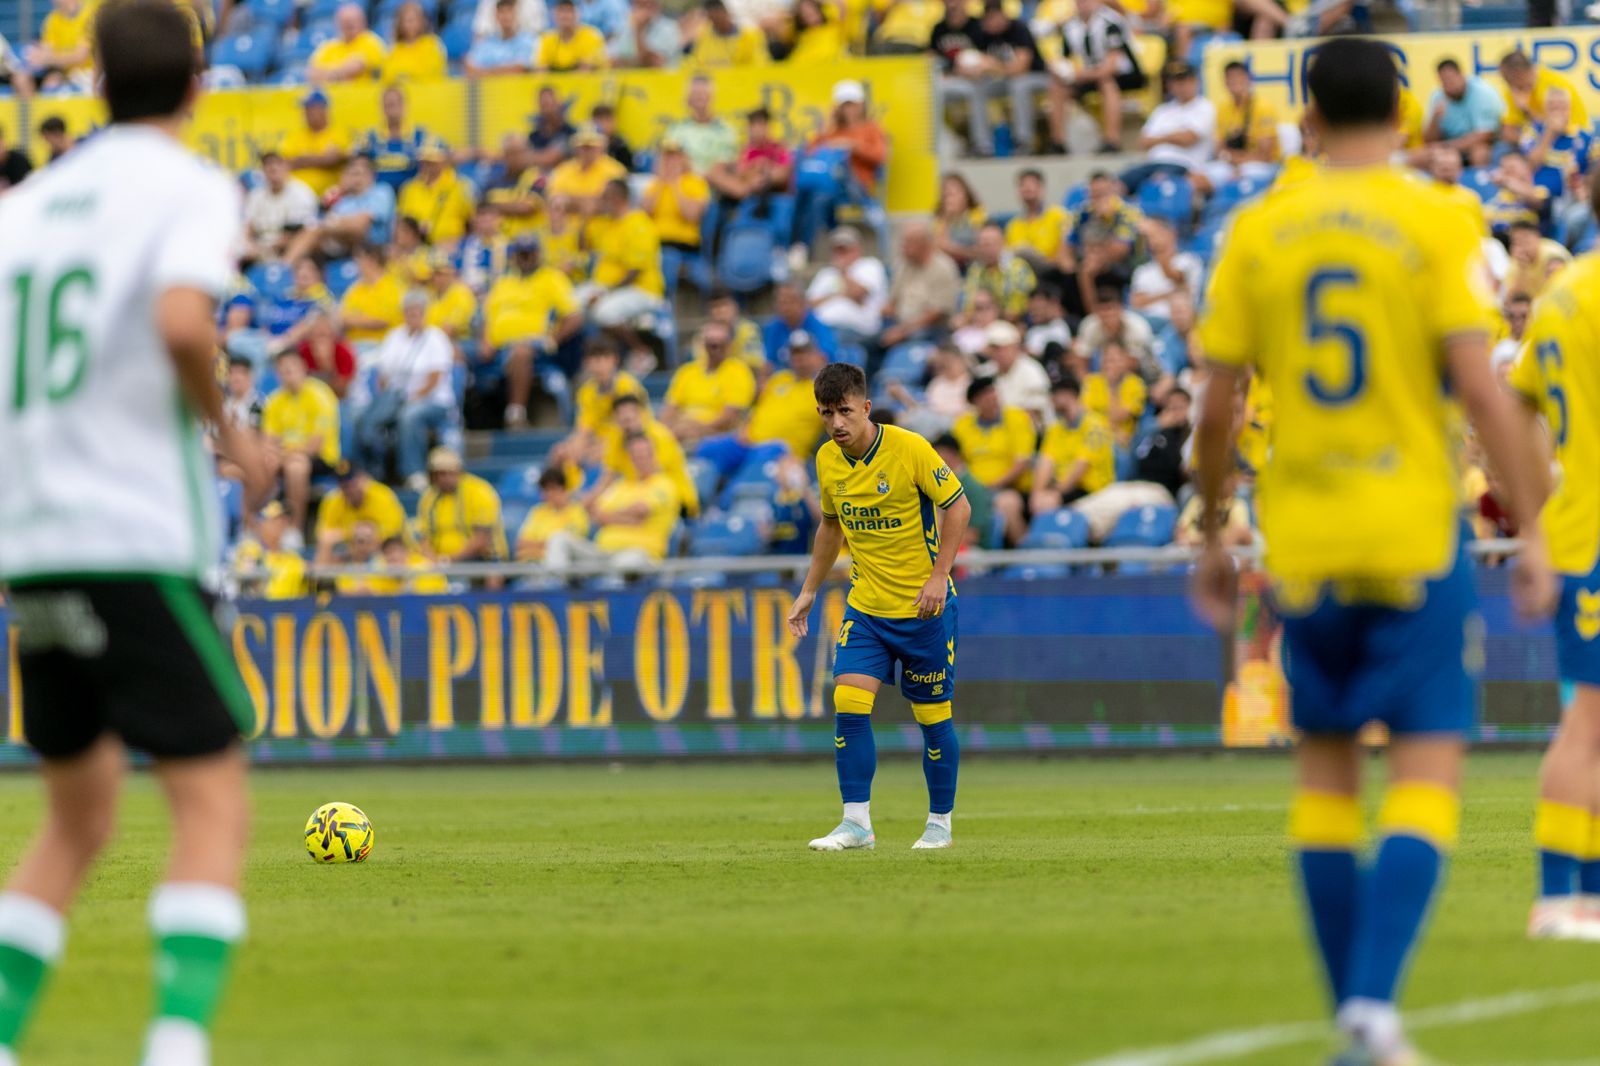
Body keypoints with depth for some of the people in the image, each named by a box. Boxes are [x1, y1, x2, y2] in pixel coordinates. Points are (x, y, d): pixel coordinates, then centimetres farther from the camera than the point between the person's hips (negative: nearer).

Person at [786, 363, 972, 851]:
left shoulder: (909, 449, -16)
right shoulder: (827, 461, 1)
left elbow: (957, 506, -11)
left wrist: (938, 576, -18)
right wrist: (809, 591, 17)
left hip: (922, 607, -4)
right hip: (865, 605, 4)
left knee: (932, 716, 3)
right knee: (849, 705, -11)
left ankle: (940, 823, 18)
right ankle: (856, 824, -6)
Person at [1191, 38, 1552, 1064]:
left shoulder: (1258, 231, 4)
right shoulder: (1435, 222, -5)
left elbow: (1218, 407, 4)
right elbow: (1480, 385, -12)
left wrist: (1212, 538, 15)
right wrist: (1534, 528, -8)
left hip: (1304, 542, 3)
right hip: (1415, 531, -3)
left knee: (1327, 773, 13)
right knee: (1428, 774, -2)